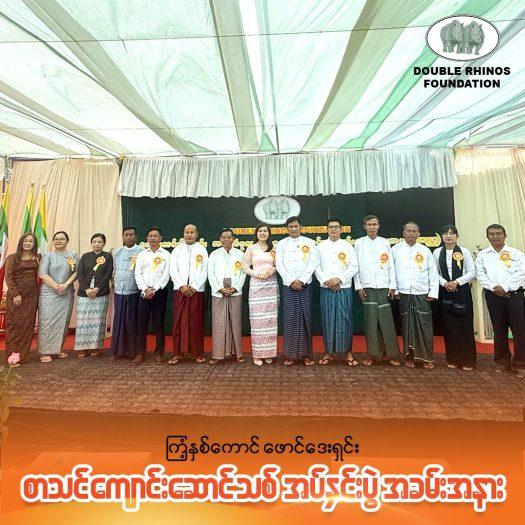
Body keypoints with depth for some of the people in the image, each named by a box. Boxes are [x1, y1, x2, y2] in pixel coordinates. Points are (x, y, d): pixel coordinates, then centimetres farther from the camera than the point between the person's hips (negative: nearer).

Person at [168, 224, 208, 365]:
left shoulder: (202, 250, 6)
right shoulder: (177, 249, 10)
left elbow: (204, 271, 0)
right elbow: (173, 270, 3)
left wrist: (194, 287, -10)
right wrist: (182, 286, -9)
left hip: (197, 291, -1)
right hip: (180, 290, 1)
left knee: (196, 322, 3)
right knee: (179, 322, 3)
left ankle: (198, 353, 12)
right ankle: (177, 353, 11)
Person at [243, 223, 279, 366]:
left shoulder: (273, 249, 12)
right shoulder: (251, 248, 6)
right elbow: (245, 267, 2)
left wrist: (272, 270, -9)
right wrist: (257, 274, -12)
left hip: (272, 285, 2)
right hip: (256, 285, -2)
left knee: (270, 318, 3)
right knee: (257, 319, -3)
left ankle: (269, 352, 14)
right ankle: (257, 354, 6)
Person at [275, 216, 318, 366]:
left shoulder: (309, 242, 7)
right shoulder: (281, 244, 9)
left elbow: (313, 263, -2)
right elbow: (279, 264, 1)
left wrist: (301, 281, -11)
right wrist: (291, 282, -9)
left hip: (305, 285, 0)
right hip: (288, 285, 0)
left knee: (305, 318, 1)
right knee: (290, 318, -1)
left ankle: (306, 353, 10)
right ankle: (290, 354, 8)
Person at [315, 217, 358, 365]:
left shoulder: (348, 246, 7)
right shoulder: (320, 246, 9)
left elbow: (354, 267, 1)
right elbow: (316, 266, 3)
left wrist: (339, 279, -10)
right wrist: (325, 281, -10)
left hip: (344, 288, 0)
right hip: (326, 289, 1)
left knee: (345, 319, 0)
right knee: (328, 320, 3)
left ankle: (348, 352, 13)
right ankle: (329, 352, 14)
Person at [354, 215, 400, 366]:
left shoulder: (385, 242, 9)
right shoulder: (359, 243, 6)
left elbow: (391, 265, 7)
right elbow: (356, 266, 4)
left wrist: (392, 286, 1)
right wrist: (358, 286, -1)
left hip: (384, 287, 1)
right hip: (367, 287, 0)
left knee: (386, 320, 0)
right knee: (370, 320, -1)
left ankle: (391, 353, 11)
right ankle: (373, 354, 9)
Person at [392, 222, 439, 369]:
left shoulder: (425, 250, 8)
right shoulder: (396, 249, 5)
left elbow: (433, 272, 7)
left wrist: (433, 292, 0)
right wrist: (394, 289, -3)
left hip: (422, 294, 1)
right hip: (404, 294, 0)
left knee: (425, 326, 0)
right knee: (407, 326, 5)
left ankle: (427, 358, 12)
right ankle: (409, 356, 17)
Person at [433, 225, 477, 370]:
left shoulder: (464, 251, 0)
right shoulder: (437, 252, 3)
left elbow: (472, 272, -2)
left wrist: (456, 282, -13)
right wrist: (444, 283, -10)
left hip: (462, 291, -1)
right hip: (445, 292, 1)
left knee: (465, 325, 0)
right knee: (449, 326, 5)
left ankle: (467, 360, 13)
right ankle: (452, 359, 16)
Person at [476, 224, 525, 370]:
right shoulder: (482, 254, 8)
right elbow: (480, 275, 2)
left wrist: (505, 287, -13)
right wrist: (494, 287, -10)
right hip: (493, 295, 1)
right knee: (499, 327, 9)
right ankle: (503, 357, 20)